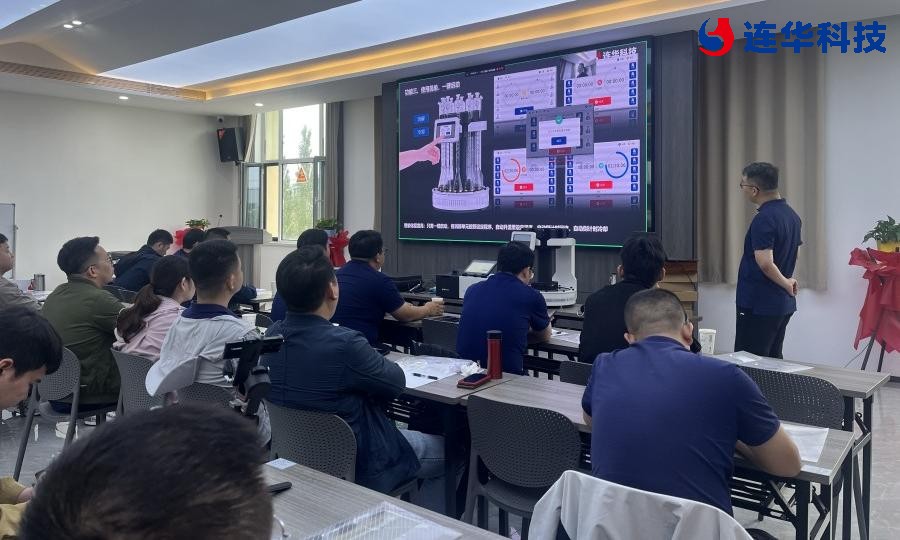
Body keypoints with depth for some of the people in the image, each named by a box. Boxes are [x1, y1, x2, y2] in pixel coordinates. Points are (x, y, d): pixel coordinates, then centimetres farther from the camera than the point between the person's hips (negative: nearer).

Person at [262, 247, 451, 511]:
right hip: (359, 468, -7)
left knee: (401, 431, 31)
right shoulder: (345, 344, -32)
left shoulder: (271, 335, -9)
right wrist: (373, 359, 3)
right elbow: (397, 382, -14)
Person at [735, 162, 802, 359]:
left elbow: (765, 263, -28)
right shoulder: (791, 215, 10)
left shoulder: (763, 219, -20)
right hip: (784, 303, 9)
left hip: (759, 305, -9)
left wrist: (786, 283, -13)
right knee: (773, 360, 17)